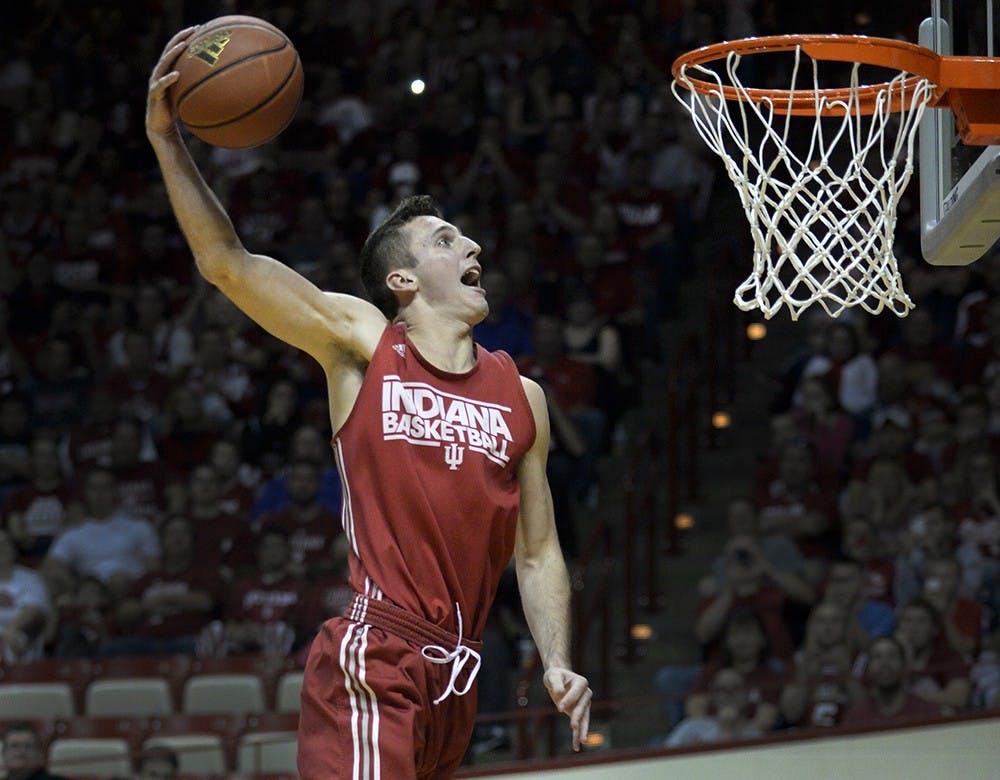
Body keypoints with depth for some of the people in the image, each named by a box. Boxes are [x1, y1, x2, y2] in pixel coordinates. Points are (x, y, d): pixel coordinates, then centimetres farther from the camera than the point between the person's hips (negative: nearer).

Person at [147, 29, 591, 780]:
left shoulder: (521, 397, 16)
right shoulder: (364, 344, 5)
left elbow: (537, 552, 18)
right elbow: (228, 263, -3)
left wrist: (558, 663, 4)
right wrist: (167, 140, -12)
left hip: (452, 676, 6)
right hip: (373, 661, -5)